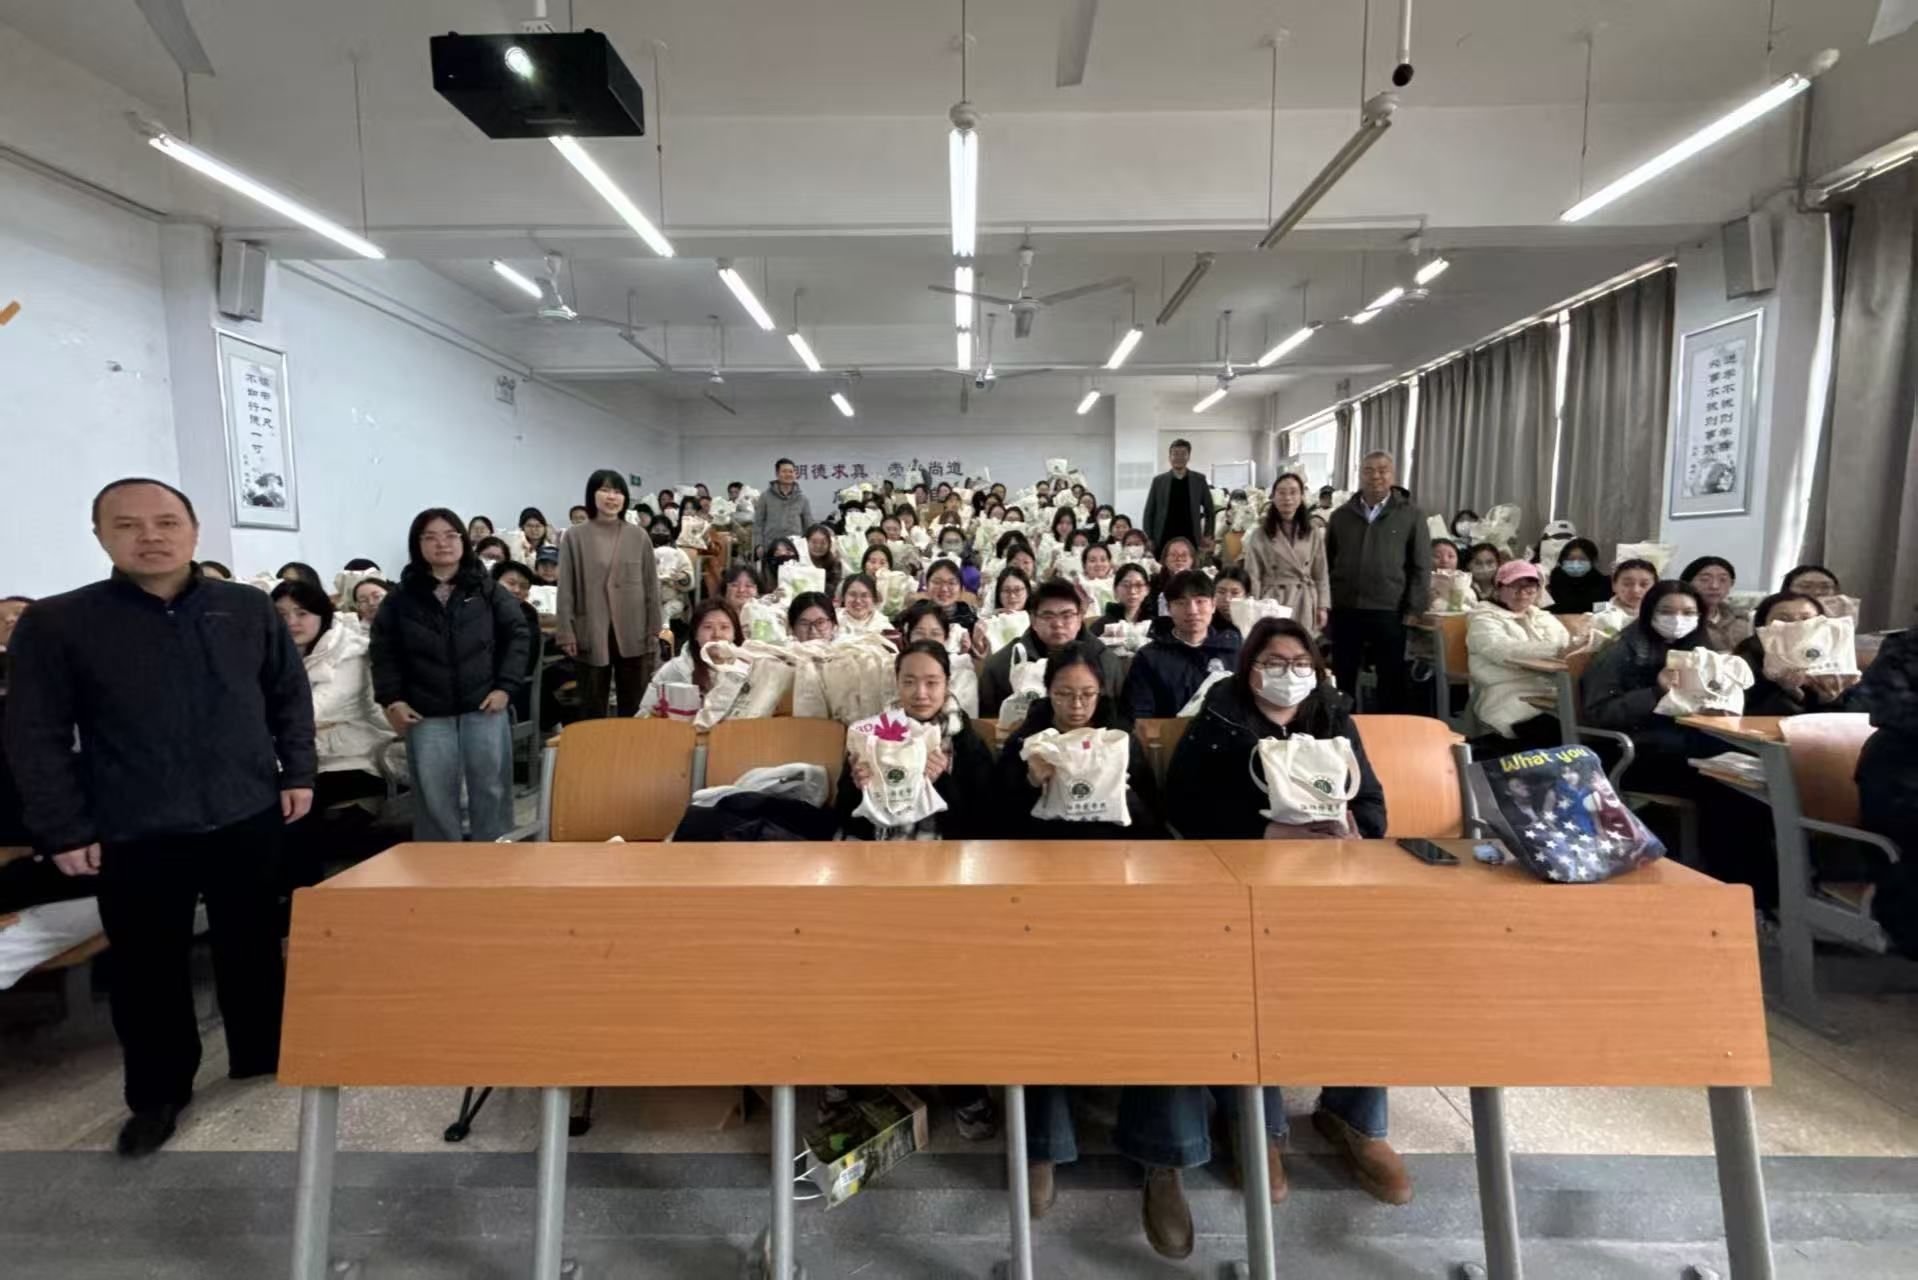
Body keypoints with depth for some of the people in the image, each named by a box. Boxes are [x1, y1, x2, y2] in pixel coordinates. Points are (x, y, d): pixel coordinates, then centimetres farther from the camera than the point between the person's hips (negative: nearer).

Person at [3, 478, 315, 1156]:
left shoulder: (249, 608, 1)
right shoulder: (55, 623, -5)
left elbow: (290, 695, 7)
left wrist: (297, 773, 2)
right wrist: (63, 829, -6)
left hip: (247, 818, 2)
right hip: (132, 835, -1)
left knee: (253, 949, 15)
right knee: (147, 968, 12)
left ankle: (261, 1058, 35)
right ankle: (158, 1093, 31)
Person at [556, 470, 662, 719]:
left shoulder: (639, 537, 2)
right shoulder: (575, 536, 0)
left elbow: (652, 587, 5)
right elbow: (566, 589, 0)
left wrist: (654, 632, 2)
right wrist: (566, 633, -5)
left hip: (633, 635, 1)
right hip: (591, 635, -1)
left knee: (634, 708, 10)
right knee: (592, 707, 10)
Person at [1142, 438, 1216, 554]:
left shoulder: (1199, 479, 6)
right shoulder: (1159, 480, 5)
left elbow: (1209, 510, 12)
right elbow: (1149, 513, 7)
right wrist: (1148, 540, -1)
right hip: (1163, 541, 0)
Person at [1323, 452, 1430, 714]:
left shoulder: (1410, 516, 2)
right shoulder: (1340, 516, 8)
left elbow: (1421, 567, 1)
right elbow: (1326, 563, 9)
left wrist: (1414, 609, -5)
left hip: (1389, 612, -2)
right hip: (1345, 610, 2)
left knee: (1391, 680, 6)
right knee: (1343, 679, 10)